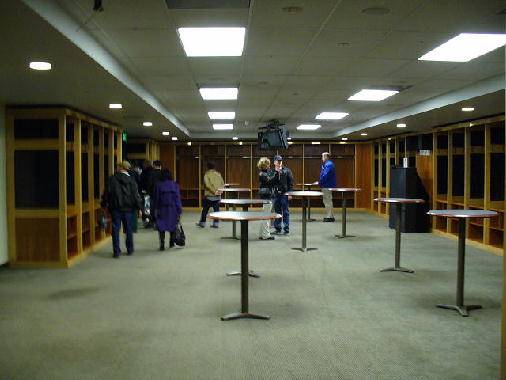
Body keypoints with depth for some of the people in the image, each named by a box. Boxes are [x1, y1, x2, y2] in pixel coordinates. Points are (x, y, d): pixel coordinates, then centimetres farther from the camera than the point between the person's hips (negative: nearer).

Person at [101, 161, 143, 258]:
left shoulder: (112, 179, -4)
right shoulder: (131, 180, 1)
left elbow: (107, 193, -3)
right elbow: (136, 195, 2)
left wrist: (104, 204, 8)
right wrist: (139, 207, 6)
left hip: (115, 208, -2)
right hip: (128, 208, 2)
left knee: (116, 229, 2)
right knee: (128, 229, 14)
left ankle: (116, 252, 1)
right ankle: (130, 250, 22)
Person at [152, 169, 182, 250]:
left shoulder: (158, 185, -5)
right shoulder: (175, 185, -3)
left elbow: (156, 198, -2)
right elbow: (178, 198, -4)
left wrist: (155, 209, 4)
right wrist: (179, 210, 0)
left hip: (162, 209, -1)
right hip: (173, 209, 1)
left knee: (161, 227, 2)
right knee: (173, 225, 16)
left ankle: (162, 244, -8)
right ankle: (171, 243, 24)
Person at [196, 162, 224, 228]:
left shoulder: (207, 174, -7)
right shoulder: (218, 174, 7)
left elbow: (208, 185, -18)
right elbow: (223, 184, 6)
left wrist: (214, 191, -16)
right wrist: (220, 190, -2)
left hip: (209, 196, -4)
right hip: (218, 196, 4)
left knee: (205, 210, 8)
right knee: (216, 210, 8)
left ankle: (202, 223, 16)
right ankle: (215, 223, 8)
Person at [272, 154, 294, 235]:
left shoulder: (287, 171, 2)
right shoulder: (272, 172, 5)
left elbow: (291, 182, 0)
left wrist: (290, 193, -6)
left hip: (284, 194, -2)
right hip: (275, 194, 2)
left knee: (285, 212, 1)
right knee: (277, 212, 9)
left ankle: (286, 229, 7)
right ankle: (278, 228, 18)